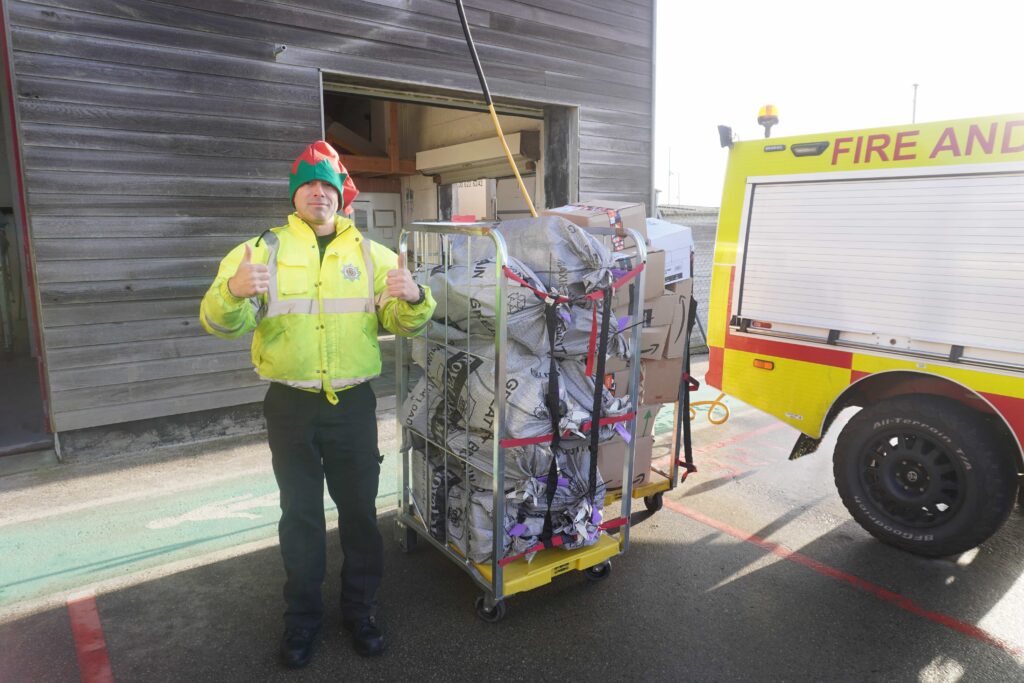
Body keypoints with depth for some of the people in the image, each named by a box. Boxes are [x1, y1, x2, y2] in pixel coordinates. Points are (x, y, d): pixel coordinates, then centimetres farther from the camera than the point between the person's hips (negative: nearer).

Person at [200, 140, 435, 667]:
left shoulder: (373, 254, 4)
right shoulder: (262, 249, 0)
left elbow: (403, 323, -2)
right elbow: (221, 322, -9)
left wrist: (413, 299, -25)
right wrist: (233, 292, -31)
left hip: (354, 405, 1)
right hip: (291, 406, 0)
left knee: (359, 510, 12)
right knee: (300, 515, 13)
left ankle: (360, 608, 32)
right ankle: (302, 617, 32)